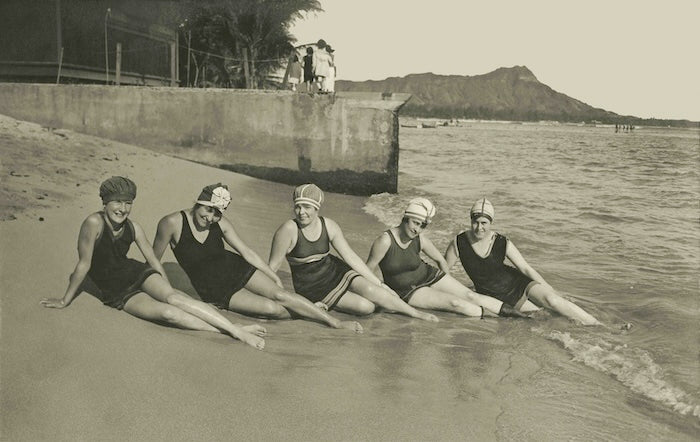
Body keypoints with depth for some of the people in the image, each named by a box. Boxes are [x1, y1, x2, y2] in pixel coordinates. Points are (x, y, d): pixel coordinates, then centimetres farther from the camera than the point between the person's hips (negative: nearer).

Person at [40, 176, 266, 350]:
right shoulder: (94, 223, -19)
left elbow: (153, 261, 8)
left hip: (137, 273, 3)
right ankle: (222, 332, -25)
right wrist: (65, 301, -7)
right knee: (166, 312, -27)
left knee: (172, 297, -27)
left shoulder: (133, 228, -3)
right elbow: (84, 264, -13)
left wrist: (169, 289, 11)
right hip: (115, 292, -3)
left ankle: (236, 328, -33)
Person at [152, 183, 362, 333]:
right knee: (272, 308, -22)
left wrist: (275, 277, -1)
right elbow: (153, 261, -7)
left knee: (280, 294, -18)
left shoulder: (220, 222, -9)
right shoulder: (173, 223, -19)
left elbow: (247, 252, -2)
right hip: (213, 290, -2)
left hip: (235, 268, 3)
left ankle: (334, 322, -10)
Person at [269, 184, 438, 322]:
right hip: (312, 289, -4)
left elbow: (351, 256, -4)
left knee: (371, 290, -20)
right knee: (365, 306, -21)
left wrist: (379, 283, -5)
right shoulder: (289, 230, -22)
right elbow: (273, 266, -16)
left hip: (335, 271, 4)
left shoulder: (329, 226, -9)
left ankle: (415, 312, -2)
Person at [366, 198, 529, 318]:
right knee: (453, 302, -21)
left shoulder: (421, 239, -11)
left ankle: (509, 311, -4)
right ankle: (489, 316, -11)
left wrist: (449, 285, 13)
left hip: (429, 277, 4)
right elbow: (367, 271, -17)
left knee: (469, 295, -10)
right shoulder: (385, 241, -26)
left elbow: (441, 260, 6)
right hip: (407, 291, -4)